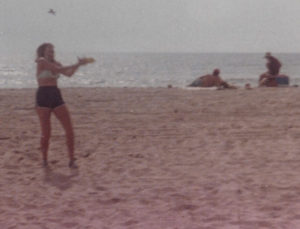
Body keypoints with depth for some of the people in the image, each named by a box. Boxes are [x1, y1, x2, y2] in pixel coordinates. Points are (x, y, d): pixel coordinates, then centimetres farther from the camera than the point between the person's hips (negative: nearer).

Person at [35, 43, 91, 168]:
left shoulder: (55, 63, 16)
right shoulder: (41, 61, -6)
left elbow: (68, 73, 3)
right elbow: (59, 70, -16)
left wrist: (78, 65, -10)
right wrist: (77, 64, -13)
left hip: (56, 97, 6)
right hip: (43, 97, -6)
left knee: (69, 129, -3)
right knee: (46, 133, -3)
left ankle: (71, 160, 4)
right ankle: (44, 159, 17)